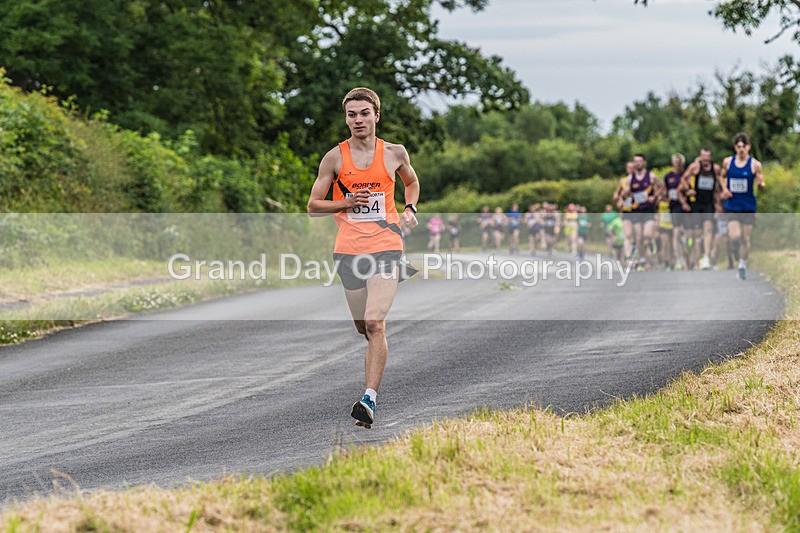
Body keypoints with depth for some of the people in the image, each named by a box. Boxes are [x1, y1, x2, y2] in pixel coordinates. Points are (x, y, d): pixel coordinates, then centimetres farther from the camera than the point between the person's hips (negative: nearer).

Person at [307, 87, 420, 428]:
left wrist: (410, 209, 8)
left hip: (385, 248, -2)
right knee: (365, 329, 8)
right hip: (348, 250, 2)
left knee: (374, 324, -18)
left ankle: (369, 400, -22)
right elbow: (313, 206, 7)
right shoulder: (335, 158, 3)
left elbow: (411, 182, 28)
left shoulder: (395, 153, 6)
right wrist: (346, 203, -10)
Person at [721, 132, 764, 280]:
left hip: (748, 206, -1)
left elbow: (761, 186, -2)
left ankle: (743, 265, 27)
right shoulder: (727, 162, 1)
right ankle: (736, 255, 17)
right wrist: (724, 188, 0)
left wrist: (761, 184, -26)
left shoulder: (755, 164, -5)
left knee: (745, 239, 6)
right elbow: (723, 176, 18)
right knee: (734, 236, -15)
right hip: (732, 206, 1)